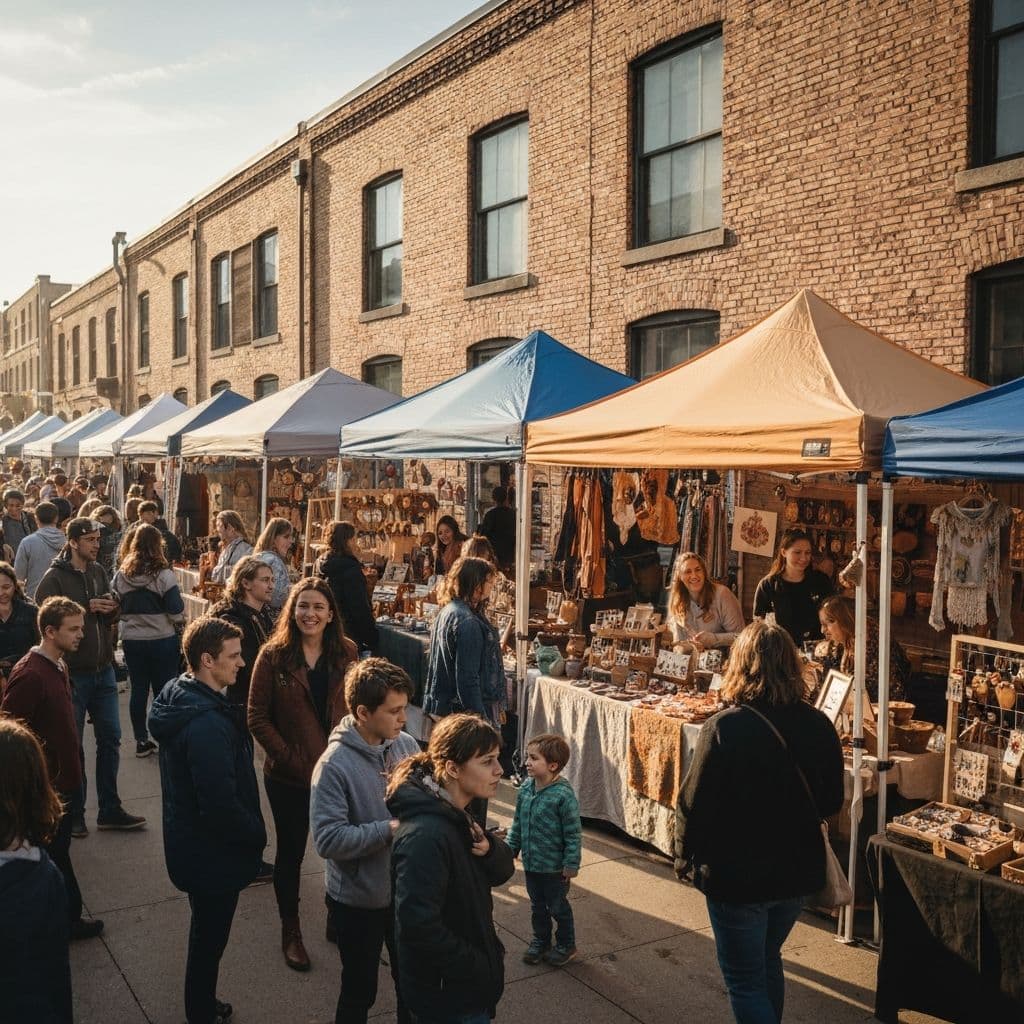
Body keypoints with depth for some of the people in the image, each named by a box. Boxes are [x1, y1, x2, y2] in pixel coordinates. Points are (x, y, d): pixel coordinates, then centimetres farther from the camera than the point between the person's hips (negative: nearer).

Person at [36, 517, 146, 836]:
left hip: (103, 668, 6)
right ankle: (74, 814, 20)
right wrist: (86, 608, -20)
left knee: (110, 738, 11)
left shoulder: (98, 572, 8)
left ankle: (110, 810, 23)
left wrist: (111, 608, -6)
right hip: (72, 672, -6)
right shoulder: (55, 577, -11)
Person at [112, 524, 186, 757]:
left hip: (131, 640, 4)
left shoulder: (121, 575, -1)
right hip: (162, 640, -4)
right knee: (165, 692, 5)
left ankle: (141, 741, 19)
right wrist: (180, 627, 6)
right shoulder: (164, 575, -14)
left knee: (138, 689, 11)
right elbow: (176, 611, -11)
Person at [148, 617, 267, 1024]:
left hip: (190, 844, 10)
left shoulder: (180, 697, -1)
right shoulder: (208, 725, -33)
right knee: (209, 940, 11)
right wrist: (258, 834, -13)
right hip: (211, 853, -10)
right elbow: (221, 805, -31)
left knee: (206, 933, 27)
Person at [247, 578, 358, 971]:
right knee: (290, 853, 13)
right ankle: (290, 931, 33)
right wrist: (288, 758, -14)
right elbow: (257, 717, -8)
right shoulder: (273, 655, -9)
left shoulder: (347, 654, -2)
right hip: (289, 777, -2)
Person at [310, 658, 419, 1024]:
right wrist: (390, 829, -26)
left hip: (407, 890, 5)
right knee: (360, 992, 17)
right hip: (359, 900, -5)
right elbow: (327, 839, -27)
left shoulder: (407, 745, -7)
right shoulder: (334, 765, -24)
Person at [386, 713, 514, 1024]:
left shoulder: (455, 815, 0)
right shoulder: (426, 836, -30)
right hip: (448, 996, -9)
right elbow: (418, 925, -32)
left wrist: (489, 848, -16)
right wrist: (479, 969, -21)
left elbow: (501, 872, 6)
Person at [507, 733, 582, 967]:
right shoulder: (525, 789, -4)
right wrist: (511, 849, 9)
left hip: (554, 867, -6)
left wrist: (571, 864, -15)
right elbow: (517, 823, 9)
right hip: (530, 862, 6)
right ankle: (540, 940, 41)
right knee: (537, 906, 22)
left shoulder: (563, 795, -23)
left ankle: (566, 945, 33)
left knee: (558, 907, 13)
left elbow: (573, 833, -17)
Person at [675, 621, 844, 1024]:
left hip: (737, 876, -5)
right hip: (798, 872, 6)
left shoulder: (724, 729, -24)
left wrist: (685, 857, -1)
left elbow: (694, 805, -18)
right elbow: (832, 800, 4)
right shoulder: (818, 726, -8)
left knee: (745, 980, 11)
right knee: (768, 961, 27)